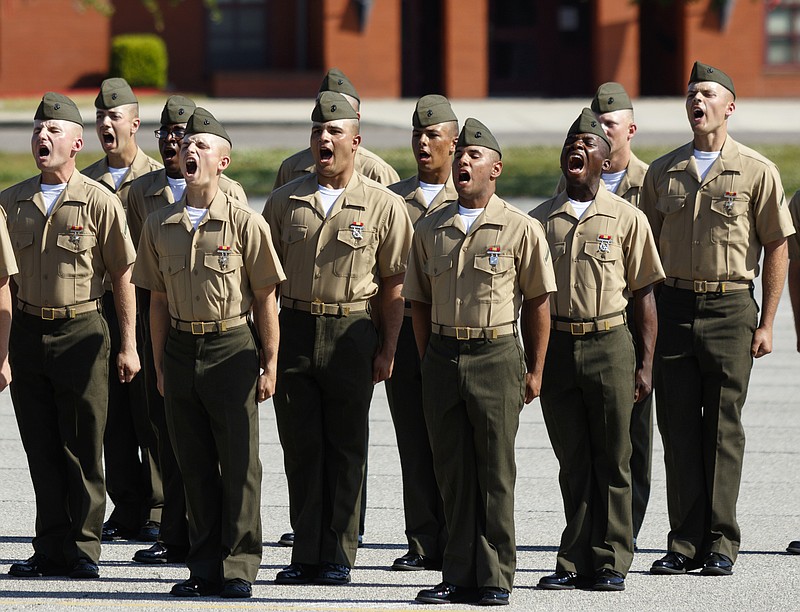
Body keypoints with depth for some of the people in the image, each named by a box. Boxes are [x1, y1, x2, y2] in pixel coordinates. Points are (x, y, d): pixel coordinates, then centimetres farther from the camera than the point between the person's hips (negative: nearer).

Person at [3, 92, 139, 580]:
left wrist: (129, 345, -5)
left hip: (80, 333, -4)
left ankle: (83, 549, 7)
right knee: (41, 449, 7)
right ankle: (51, 549, 13)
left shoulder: (100, 202, -5)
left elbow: (123, 276, -2)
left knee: (82, 449, 0)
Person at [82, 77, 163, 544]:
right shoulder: (87, 182, 11)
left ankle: (160, 510, 4)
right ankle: (128, 510, 11)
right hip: (100, 306, 4)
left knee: (151, 412, -3)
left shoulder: (159, 180, -1)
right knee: (113, 414, 5)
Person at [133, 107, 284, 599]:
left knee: (239, 463, 0)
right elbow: (159, 300, 13)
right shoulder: (160, 226, 6)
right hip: (181, 349, 4)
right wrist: (160, 365, 10)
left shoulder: (245, 223, -5)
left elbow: (265, 299, -2)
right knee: (195, 465, 8)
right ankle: (205, 567, 15)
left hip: (231, 349, -4)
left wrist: (270, 366, -4)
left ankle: (239, 568, 7)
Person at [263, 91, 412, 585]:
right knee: (300, 445, 4)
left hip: (351, 335, -3)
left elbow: (394, 286, 2)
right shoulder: (284, 202, 9)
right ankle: (306, 554, 10)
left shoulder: (385, 206, 1)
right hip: (294, 332, 3)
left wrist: (388, 350, -4)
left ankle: (338, 556, 8)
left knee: (346, 447, 3)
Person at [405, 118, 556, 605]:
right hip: (442, 358, 4)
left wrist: (535, 370, 1)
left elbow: (538, 303, 2)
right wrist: (427, 362, 10)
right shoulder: (431, 229, 10)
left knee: (495, 473, -1)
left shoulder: (521, 229, -1)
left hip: (497, 354, -4)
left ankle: (495, 578, 3)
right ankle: (459, 577, 11)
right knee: (452, 471, 6)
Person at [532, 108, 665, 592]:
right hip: (556, 348, 2)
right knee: (573, 463, 6)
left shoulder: (627, 218, 2)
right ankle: (576, 562, 11)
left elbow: (644, 294, 2)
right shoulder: (541, 220, 8)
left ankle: (611, 564, 6)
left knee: (612, 462, 0)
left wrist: (646, 364, -3)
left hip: (609, 344, -2)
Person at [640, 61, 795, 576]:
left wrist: (767, 322, -5)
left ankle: (721, 543, 4)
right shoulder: (662, 172, 10)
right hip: (674, 307, 3)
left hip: (730, 307, -3)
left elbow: (778, 247, 0)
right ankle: (685, 542, 7)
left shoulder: (757, 172, 0)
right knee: (678, 428, 3)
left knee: (723, 429, -1)